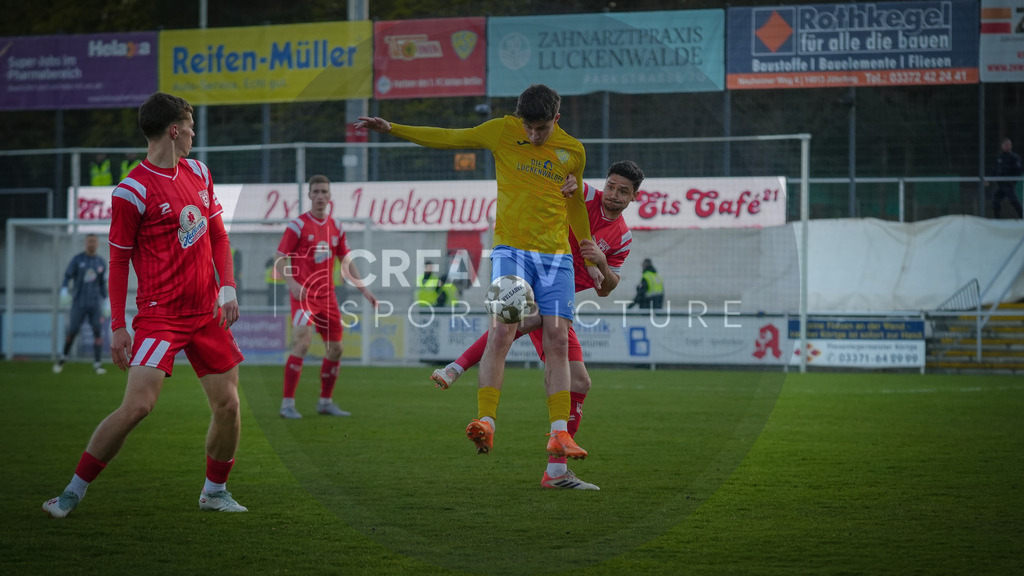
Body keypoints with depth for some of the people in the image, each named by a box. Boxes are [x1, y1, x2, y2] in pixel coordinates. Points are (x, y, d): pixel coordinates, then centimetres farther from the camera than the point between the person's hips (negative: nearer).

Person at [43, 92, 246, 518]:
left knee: (227, 405, 3)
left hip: (207, 313, 6)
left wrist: (227, 286, 6)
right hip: (160, 314, -6)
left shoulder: (198, 173, 11)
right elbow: (118, 261, -5)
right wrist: (117, 326, -6)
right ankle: (74, 491, -4)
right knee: (138, 405, -17)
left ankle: (214, 491, 24)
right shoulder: (133, 191, -10)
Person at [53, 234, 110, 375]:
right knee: (72, 331, -2)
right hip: (79, 303, -2)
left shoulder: (101, 262, 10)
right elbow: (67, 276, -3)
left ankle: (97, 363, -5)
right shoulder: (77, 260, 0)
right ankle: (63, 358, 20)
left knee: (97, 330, -9)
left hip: (95, 303, 2)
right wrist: (64, 289, -20)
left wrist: (106, 300, 14)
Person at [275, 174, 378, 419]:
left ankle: (326, 401, 25)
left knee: (335, 348, 9)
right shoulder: (297, 225, -7)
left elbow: (346, 262, 18)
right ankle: (287, 403, -18)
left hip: (327, 296, 7)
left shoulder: (336, 226, 10)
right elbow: (280, 259, -8)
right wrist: (292, 282, -24)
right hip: (303, 295, -6)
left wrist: (364, 289, 11)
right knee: (302, 343, -22)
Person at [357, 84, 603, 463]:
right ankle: (485, 421, -20)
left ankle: (559, 434, -2)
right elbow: (448, 138, 10)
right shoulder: (502, 132, 1)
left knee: (557, 341, -4)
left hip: (556, 255, 2)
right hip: (511, 249, -2)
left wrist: (590, 259, 26)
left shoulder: (573, 151, 7)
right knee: (502, 331, -18)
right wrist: (392, 129, 3)